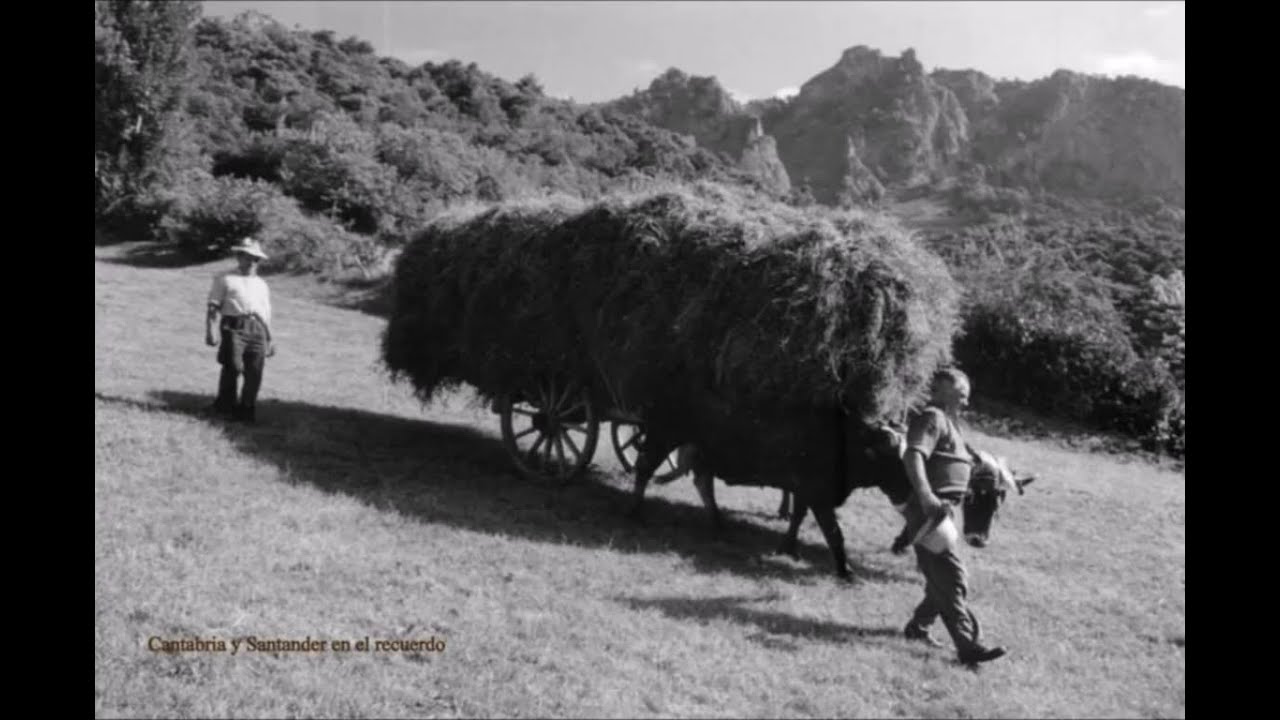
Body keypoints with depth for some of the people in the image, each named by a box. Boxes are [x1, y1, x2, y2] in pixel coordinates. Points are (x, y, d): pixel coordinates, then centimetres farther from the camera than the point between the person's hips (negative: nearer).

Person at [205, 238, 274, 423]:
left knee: (255, 372, -4)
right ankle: (224, 405, 6)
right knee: (232, 367, -11)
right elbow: (213, 307, 5)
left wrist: (270, 339, 21)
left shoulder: (261, 285, 26)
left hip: (257, 331, 4)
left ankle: (246, 410, 4)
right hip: (234, 327, -4)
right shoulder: (225, 279, 12)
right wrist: (210, 331, -6)